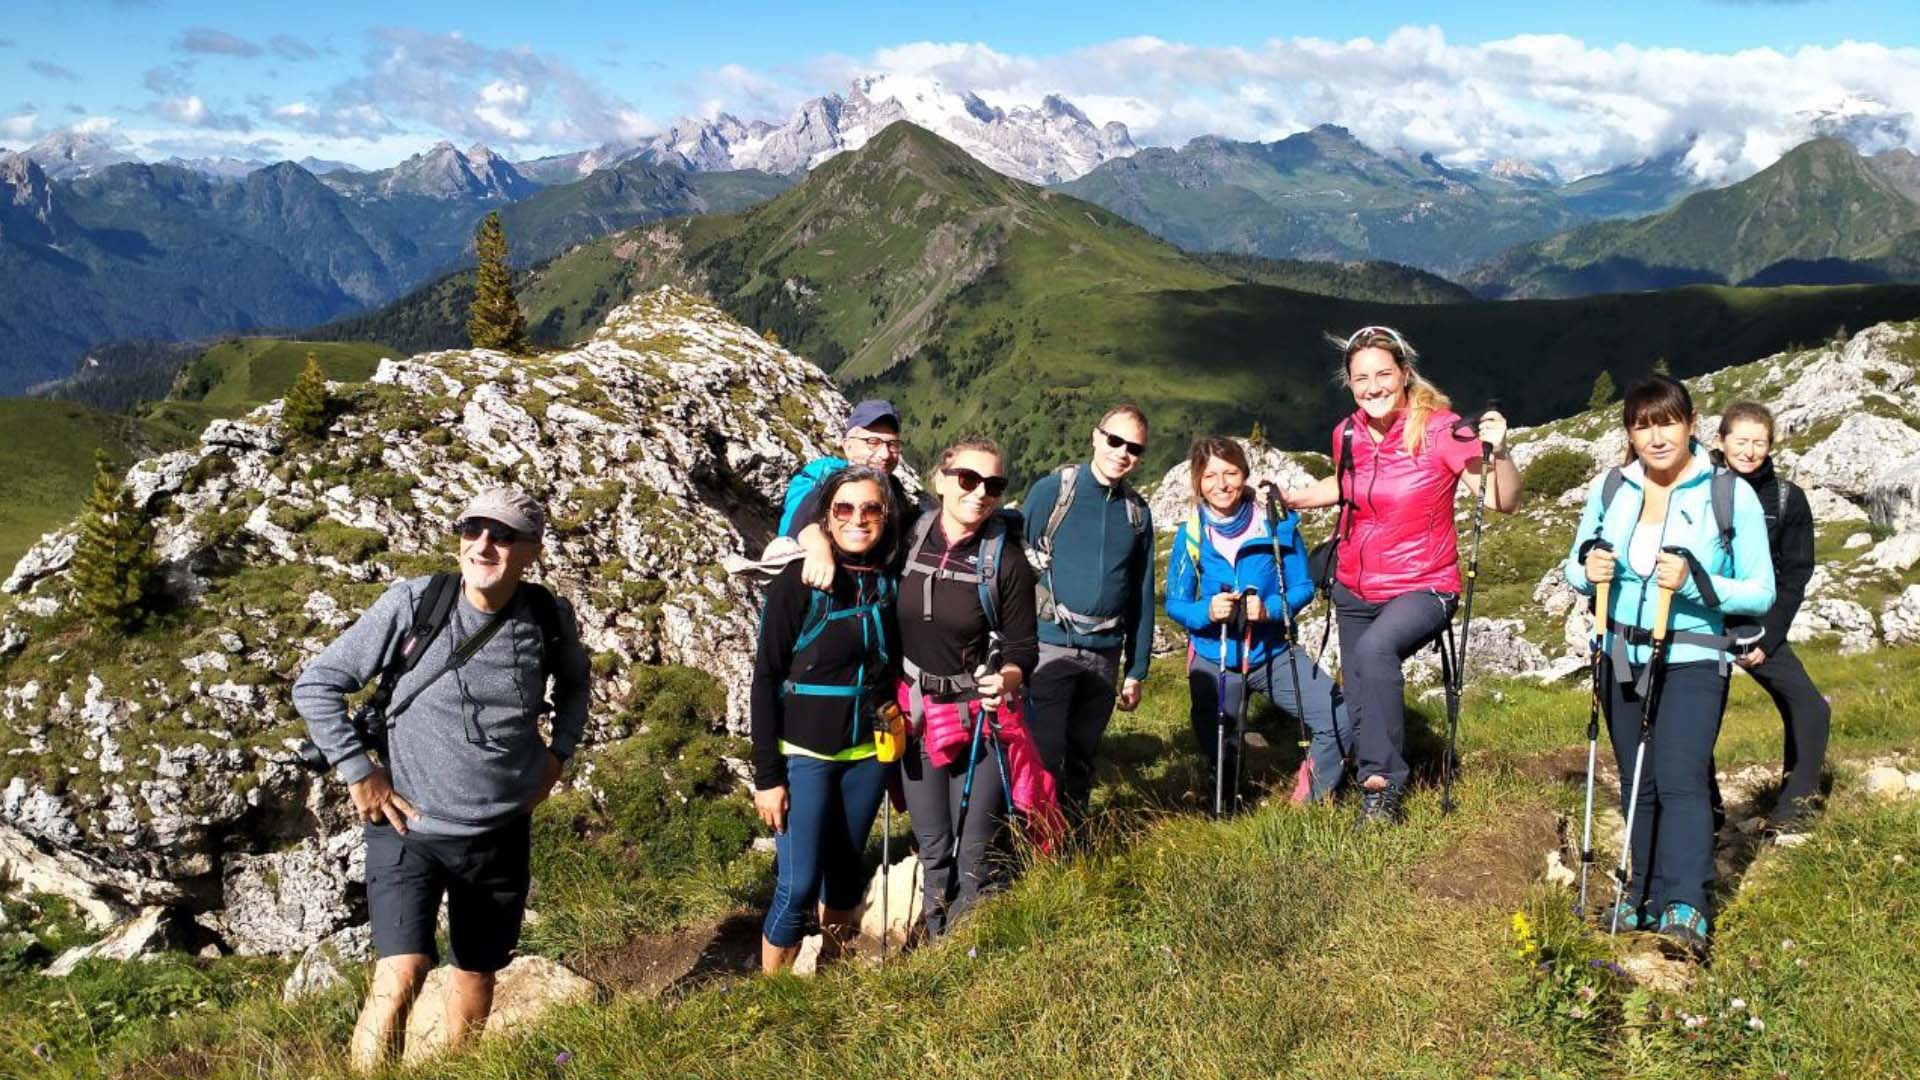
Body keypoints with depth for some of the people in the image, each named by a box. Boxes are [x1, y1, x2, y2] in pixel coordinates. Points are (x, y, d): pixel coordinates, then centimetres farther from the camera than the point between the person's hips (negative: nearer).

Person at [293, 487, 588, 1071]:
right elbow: (316, 684, -6)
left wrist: (560, 751, 7)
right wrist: (357, 773, -10)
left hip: (501, 835, 3)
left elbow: (574, 681, 18)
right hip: (410, 828, -3)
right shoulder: (413, 603, -15)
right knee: (400, 977, -19)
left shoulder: (551, 619, -6)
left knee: (478, 974, 19)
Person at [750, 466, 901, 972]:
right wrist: (767, 776, -12)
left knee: (844, 873, 15)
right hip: (805, 757, -4)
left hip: (867, 757, 4)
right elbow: (765, 681, -9)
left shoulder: (890, 583, 1)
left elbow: (892, 672, 10)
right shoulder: (798, 584, -11)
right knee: (797, 886, -5)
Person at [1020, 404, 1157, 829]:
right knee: (1043, 757, -6)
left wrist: (1136, 670, 13)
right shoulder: (1051, 490, -5)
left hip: (1105, 656, 5)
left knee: (1082, 758, 14)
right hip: (1049, 648, -5)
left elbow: (1142, 596, 14)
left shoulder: (1137, 511, 10)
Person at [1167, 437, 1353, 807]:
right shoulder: (1190, 535, -8)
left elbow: (1303, 587, -7)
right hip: (1213, 660, 1)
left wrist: (1269, 609, -26)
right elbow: (1174, 604, -5)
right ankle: (1231, 805, 43)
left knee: (1341, 720, -13)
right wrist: (1206, 611, -26)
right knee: (1219, 754, 10)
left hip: (1273, 652, 0)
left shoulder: (1277, 522, -11)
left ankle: (1312, 803, 10)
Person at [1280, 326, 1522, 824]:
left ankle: (1383, 784, -24)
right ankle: (1374, 802, 34)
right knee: (1360, 702, 12)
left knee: (1374, 649, -35)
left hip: (1422, 588, -6)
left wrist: (1498, 452, -37)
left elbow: (1505, 503, -20)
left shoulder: (1441, 429, -16)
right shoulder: (1348, 435, -2)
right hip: (1355, 590, 6)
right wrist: (1290, 498, 7)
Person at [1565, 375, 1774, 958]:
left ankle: (1685, 910, -24)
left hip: (1692, 662, -4)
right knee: (1638, 786, 11)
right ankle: (1646, 898, 23)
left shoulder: (1732, 495, -8)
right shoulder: (1609, 489, 2)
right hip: (1623, 660, 4)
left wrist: (1693, 582, -24)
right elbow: (1575, 567, 11)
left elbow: (1760, 593, -8)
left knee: (1679, 779, -20)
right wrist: (1587, 571, -13)